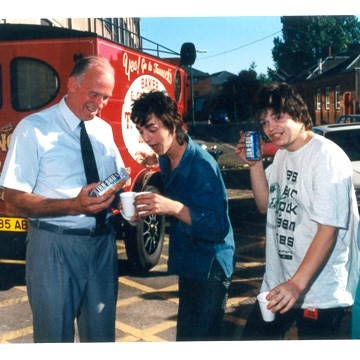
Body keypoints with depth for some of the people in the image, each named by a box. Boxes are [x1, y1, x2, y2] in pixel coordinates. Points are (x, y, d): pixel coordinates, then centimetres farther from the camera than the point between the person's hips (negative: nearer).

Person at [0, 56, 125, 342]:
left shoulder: (104, 130, 9)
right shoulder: (34, 128, -9)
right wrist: (73, 205, -27)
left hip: (103, 242, 5)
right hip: (55, 246, -5)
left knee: (101, 332, 17)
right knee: (55, 334, 10)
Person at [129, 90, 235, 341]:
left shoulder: (202, 165, -24)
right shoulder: (166, 159, 2)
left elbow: (219, 227, -28)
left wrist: (174, 208, -36)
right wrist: (152, 208, 3)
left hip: (209, 268, -8)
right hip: (188, 264, 8)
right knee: (206, 336, 22)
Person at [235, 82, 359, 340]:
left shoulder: (327, 157, -18)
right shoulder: (283, 155, 8)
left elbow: (328, 228, -23)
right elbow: (266, 205, 14)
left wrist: (298, 283, -29)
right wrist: (255, 164, 1)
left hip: (320, 292, -8)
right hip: (279, 282, 8)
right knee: (254, 336, 16)